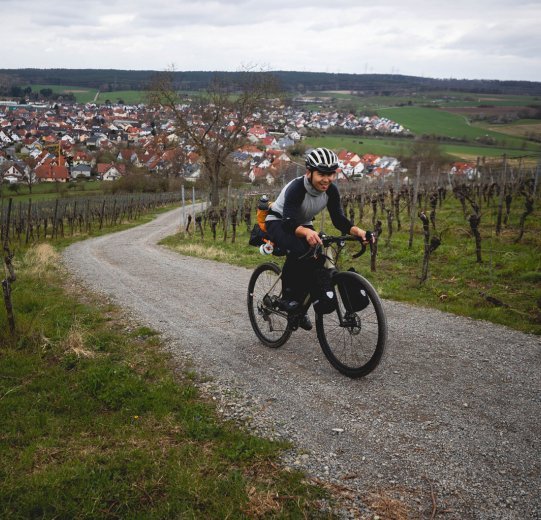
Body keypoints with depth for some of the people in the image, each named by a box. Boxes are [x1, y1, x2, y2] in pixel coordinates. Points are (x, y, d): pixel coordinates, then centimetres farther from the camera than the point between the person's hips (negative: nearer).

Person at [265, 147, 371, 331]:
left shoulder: (331, 190, -17)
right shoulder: (296, 188, -34)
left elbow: (338, 219, -19)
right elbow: (289, 223, -45)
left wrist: (356, 230, -41)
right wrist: (306, 232, -66)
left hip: (303, 225, 6)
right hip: (278, 222, -6)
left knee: (318, 257, -17)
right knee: (297, 250, -37)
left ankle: (299, 309, 3)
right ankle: (289, 296, -17)